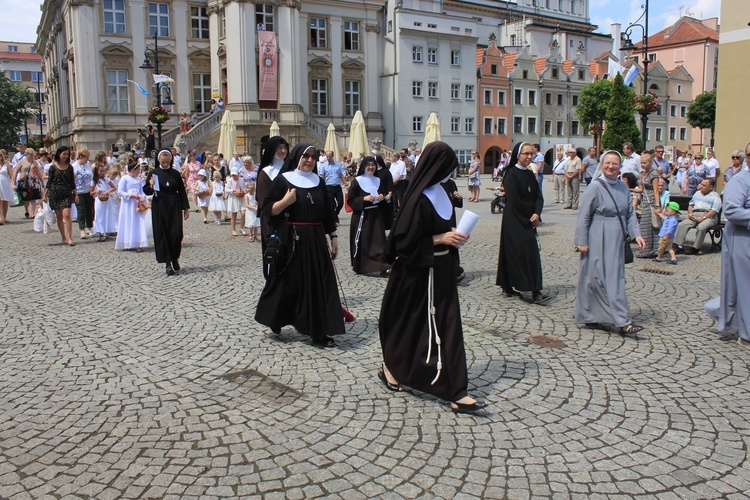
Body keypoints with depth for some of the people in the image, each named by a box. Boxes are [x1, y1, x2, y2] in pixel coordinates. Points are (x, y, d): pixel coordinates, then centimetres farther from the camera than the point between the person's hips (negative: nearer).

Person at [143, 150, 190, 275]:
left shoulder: (175, 174, 6)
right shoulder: (153, 173, 3)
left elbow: (182, 191, 9)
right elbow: (146, 192, 5)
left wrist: (186, 208, 5)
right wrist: (150, 186, -18)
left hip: (174, 207, 1)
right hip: (159, 208, -1)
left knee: (176, 234, -6)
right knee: (162, 235, 0)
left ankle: (174, 258, 17)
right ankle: (167, 263, 5)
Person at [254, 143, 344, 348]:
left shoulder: (318, 182, 10)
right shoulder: (282, 180, -2)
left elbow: (328, 212, 13)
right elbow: (267, 209, -5)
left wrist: (333, 236, 9)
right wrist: (285, 202, -21)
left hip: (316, 240, 4)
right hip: (290, 240, -3)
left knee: (318, 284, 0)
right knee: (287, 283, 6)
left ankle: (319, 332, 5)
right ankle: (275, 320, 29)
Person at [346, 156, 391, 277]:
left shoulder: (378, 181, 10)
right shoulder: (357, 181, -5)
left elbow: (384, 195, 21)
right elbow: (350, 200, -6)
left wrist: (382, 197, -3)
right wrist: (364, 199, -19)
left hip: (376, 215, 4)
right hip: (361, 216, -4)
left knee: (378, 241, 0)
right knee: (363, 242, -2)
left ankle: (380, 266, 2)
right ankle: (364, 266, 8)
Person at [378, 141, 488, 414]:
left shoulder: (438, 192, 6)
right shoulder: (419, 199, -20)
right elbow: (405, 241, -21)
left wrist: (452, 238, 0)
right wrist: (440, 239, -18)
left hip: (440, 271, 8)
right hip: (419, 274, -8)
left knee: (447, 328, 9)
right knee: (409, 324, 8)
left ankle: (456, 392, 18)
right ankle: (391, 368, 34)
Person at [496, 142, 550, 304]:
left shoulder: (530, 174, 13)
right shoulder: (511, 175, -10)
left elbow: (538, 197, 6)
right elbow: (514, 201, -16)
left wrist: (536, 214, -12)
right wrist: (530, 217, -11)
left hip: (528, 221, 8)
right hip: (514, 221, -8)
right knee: (525, 251, -10)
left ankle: (508, 287, 14)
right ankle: (534, 291, -11)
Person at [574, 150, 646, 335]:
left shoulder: (623, 187, 9)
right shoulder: (594, 187, -10)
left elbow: (630, 213, 12)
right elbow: (583, 216, -10)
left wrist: (636, 234, -1)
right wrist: (582, 241, -13)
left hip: (616, 240, 8)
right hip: (598, 241, -7)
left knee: (616, 278, 11)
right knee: (605, 279, -7)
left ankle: (590, 317, 22)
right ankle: (621, 321, -7)